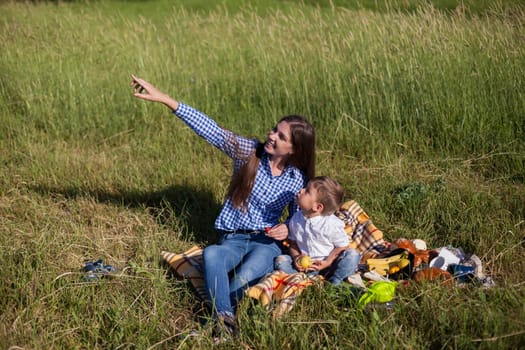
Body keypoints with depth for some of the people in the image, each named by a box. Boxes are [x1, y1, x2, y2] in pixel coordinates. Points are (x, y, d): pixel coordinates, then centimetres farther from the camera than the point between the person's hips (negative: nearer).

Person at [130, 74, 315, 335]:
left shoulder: (297, 180, 0)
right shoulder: (249, 152, -3)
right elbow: (210, 130, -12)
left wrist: (287, 229, -13)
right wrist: (164, 99, -21)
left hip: (267, 242, 0)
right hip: (232, 240, 1)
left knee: (244, 278, -36)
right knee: (211, 254, -37)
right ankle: (225, 320, -46)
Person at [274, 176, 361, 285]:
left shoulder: (332, 224, -19)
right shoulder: (295, 220, -3)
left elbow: (342, 246, -10)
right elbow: (293, 243, 10)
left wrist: (327, 263, -19)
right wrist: (296, 257, -9)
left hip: (329, 265, -4)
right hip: (305, 264, 4)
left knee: (353, 255, -27)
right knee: (280, 260, -15)